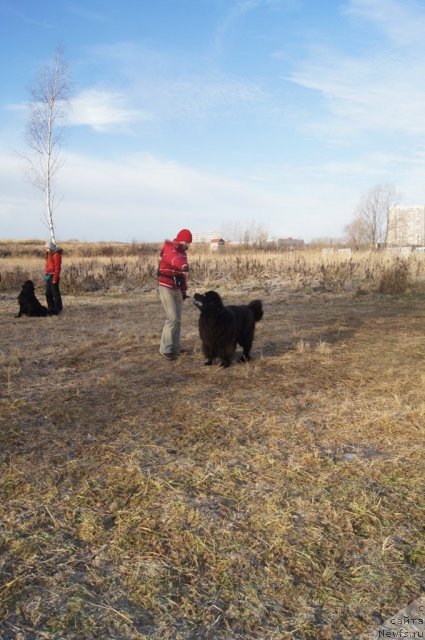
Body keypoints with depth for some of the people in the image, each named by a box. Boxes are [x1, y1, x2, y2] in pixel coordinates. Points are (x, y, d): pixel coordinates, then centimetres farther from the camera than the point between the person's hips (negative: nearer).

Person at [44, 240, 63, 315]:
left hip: (53, 276, -9)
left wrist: (55, 279, -18)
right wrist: (45, 275, 11)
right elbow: (48, 266, 17)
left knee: (55, 293, -3)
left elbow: (57, 268, -15)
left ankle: (57, 310, 4)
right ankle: (51, 309, 19)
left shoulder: (56, 255, -12)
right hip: (48, 276, 9)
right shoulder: (49, 255, 15)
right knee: (48, 293, 10)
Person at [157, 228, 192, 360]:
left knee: (178, 319, 10)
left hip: (177, 289, 8)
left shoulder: (183, 253, 14)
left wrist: (184, 290, 15)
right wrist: (183, 265, -57)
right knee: (172, 319, -12)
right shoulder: (168, 248, -12)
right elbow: (174, 258, -37)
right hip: (166, 288, -8)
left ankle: (175, 346, 19)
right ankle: (165, 349, -4)